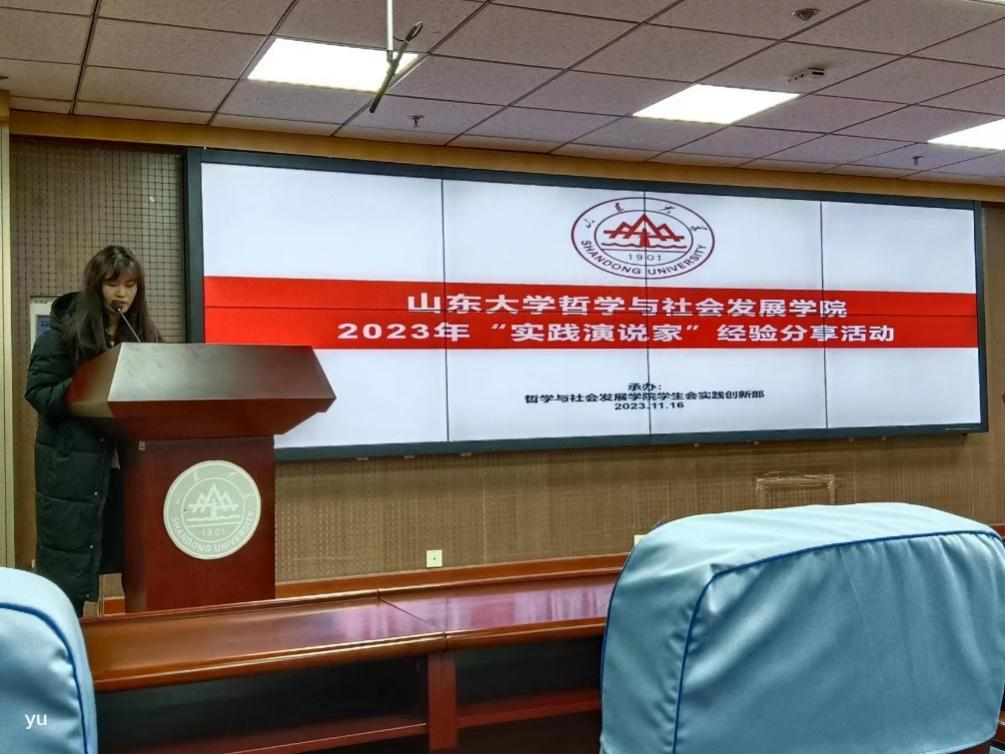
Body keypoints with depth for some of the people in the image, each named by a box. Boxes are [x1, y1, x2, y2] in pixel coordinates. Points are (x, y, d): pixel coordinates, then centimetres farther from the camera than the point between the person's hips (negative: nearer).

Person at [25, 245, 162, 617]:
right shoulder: (64, 331, -6)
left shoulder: (145, 335, 9)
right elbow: (38, 392, -8)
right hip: (74, 466, -5)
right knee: (68, 569, 1)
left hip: (131, 462, 5)